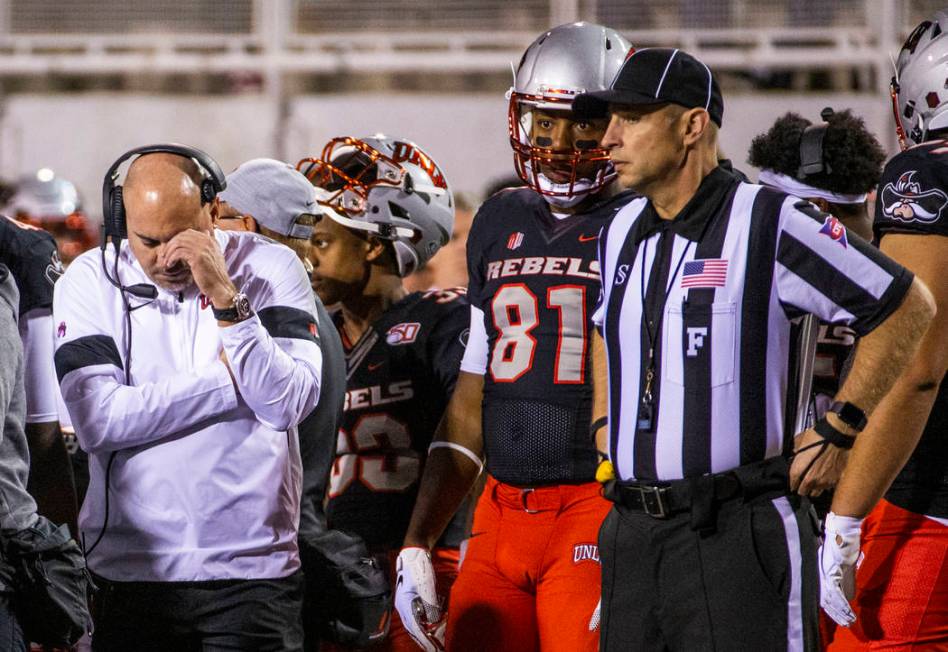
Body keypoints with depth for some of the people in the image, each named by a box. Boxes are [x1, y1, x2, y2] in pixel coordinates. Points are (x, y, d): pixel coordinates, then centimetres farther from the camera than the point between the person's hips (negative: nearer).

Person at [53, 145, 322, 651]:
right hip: (133, 568, 1)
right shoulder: (90, 281, 1)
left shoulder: (270, 269, 0)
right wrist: (229, 380, -10)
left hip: (254, 571, 0)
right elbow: (97, 422, -11)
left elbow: (290, 403, -12)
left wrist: (225, 298, -19)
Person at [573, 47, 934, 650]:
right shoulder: (621, 234, 13)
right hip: (633, 533, 7)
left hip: (736, 533, -7)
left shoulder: (768, 225, -9)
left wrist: (836, 432, -3)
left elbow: (908, 309, -4)